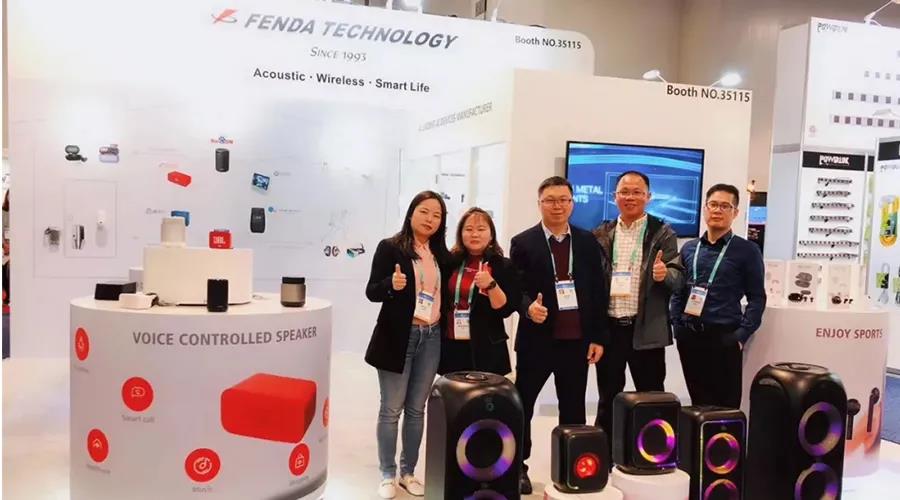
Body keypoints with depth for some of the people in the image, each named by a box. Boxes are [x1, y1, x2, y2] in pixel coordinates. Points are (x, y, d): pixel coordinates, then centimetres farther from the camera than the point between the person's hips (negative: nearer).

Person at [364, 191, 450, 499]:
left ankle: (408, 472, 24)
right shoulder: (390, 248, -6)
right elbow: (371, 292, -9)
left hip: (432, 338, 4)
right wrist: (391, 285, -28)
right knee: (391, 409, 4)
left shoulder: (442, 254, 8)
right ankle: (387, 475, 17)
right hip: (398, 337, -4)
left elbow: (446, 294, 14)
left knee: (416, 409, 12)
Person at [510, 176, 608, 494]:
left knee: (574, 409, 12)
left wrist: (598, 337, 1)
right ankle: (518, 467, 24)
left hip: (577, 341, 2)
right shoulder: (523, 243, -1)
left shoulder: (588, 242, 6)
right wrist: (529, 307, -24)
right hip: (537, 340, -2)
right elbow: (515, 288, -3)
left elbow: (598, 291, 5)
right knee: (522, 405, 8)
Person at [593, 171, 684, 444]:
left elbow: (678, 278, -5)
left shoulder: (662, 233, 1)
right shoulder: (601, 234, 8)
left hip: (647, 329, -2)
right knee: (607, 398, 11)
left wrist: (665, 274, -27)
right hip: (609, 327, 2)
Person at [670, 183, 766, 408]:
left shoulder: (747, 250, 1)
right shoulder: (689, 248, 12)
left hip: (724, 338, -3)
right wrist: (677, 326, 2)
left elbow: (756, 298, -2)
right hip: (689, 337, 4)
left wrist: (741, 335, -11)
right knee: (698, 402, 12)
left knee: (726, 405, 1)